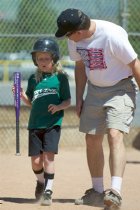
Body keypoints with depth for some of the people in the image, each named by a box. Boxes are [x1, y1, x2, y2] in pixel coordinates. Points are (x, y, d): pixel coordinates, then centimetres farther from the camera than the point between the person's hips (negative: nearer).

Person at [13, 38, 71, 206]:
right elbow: (31, 102, 15)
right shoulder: (33, 79, 10)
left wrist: (58, 107, -18)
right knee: (36, 161, 4)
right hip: (35, 124, 3)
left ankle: (48, 191, -10)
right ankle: (41, 181, 33)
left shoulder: (60, 77, -1)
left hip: (53, 124, -3)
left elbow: (67, 101, 1)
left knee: (48, 157, -13)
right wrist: (22, 95, -3)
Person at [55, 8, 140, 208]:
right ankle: (97, 191, 24)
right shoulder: (74, 39, -7)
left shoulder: (112, 35, -28)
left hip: (121, 88, -7)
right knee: (92, 139, 9)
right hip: (95, 89, 7)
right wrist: (79, 99, 11)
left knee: (115, 134, -23)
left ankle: (115, 192, -31)